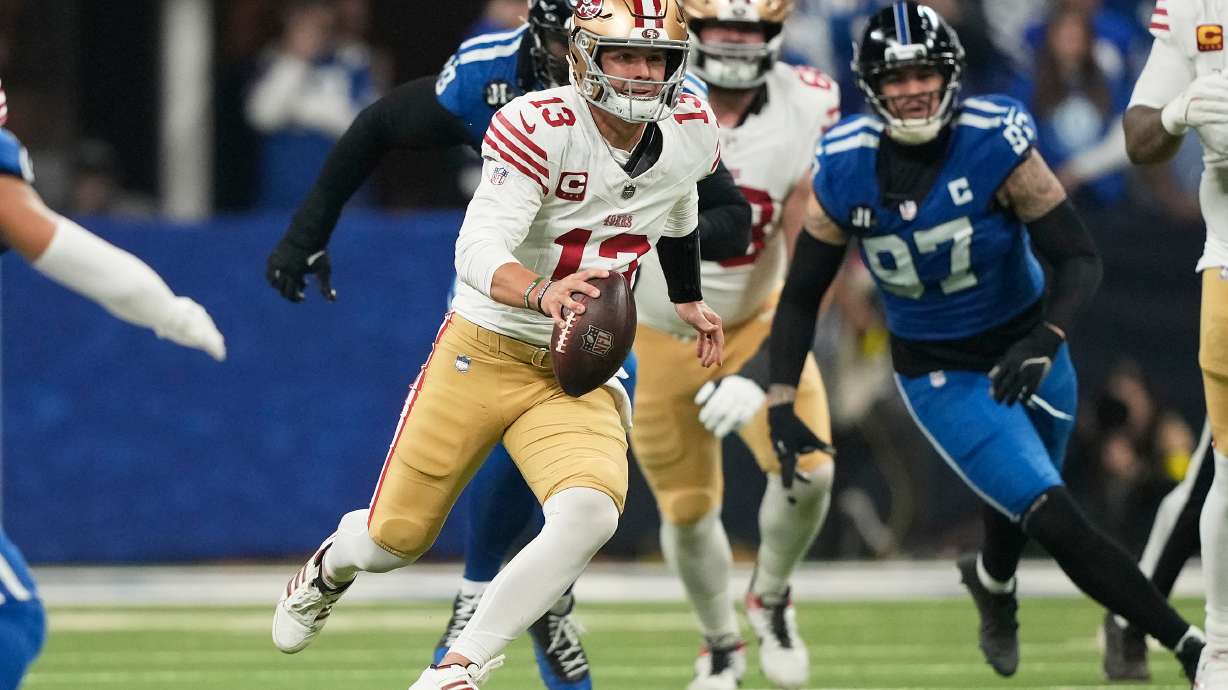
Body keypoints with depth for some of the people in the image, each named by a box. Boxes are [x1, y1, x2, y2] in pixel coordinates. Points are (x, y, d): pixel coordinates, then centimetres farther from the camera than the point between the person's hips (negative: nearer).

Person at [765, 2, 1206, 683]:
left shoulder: (996, 144, -21)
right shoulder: (846, 172, -15)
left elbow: (1079, 258, -19)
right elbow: (801, 295, -3)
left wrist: (1043, 344, -37)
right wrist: (780, 403, -14)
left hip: (1025, 353, 1)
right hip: (939, 377, -1)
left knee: (1019, 503, 24)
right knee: (1053, 519, -17)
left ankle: (992, 582, 60)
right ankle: (1189, 645, -13)